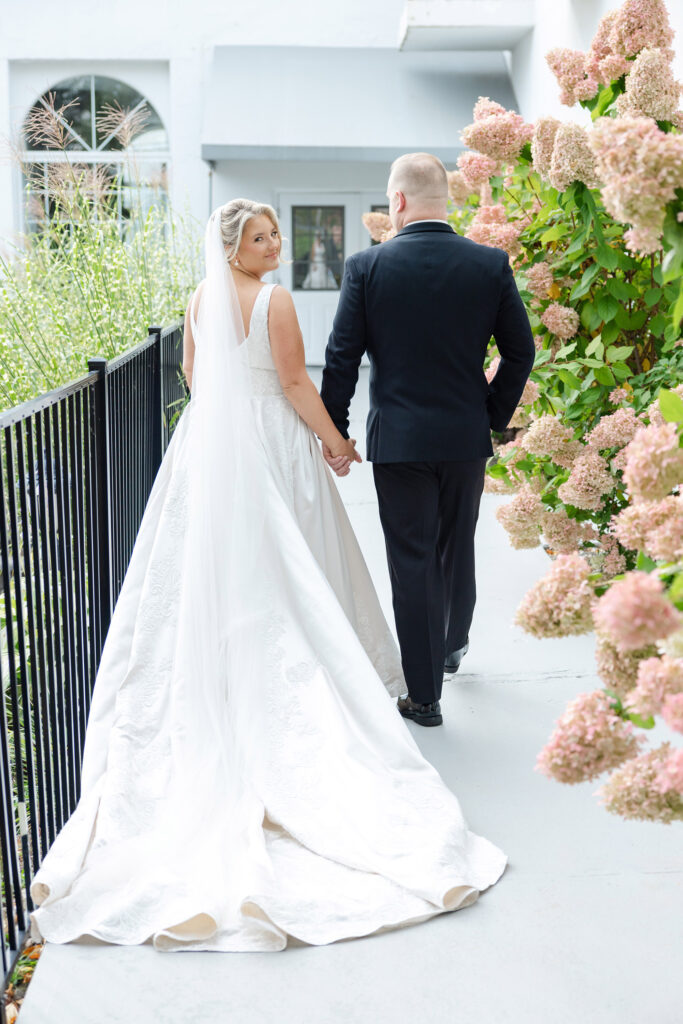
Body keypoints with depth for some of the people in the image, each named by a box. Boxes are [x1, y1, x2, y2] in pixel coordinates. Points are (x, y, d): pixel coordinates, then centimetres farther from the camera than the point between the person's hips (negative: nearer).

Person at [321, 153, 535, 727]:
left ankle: (425, 695, 10)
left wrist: (334, 433, 3)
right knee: (457, 546, 23)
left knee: (412, 562, 4)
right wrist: (495, 417, 13)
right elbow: (521, 352, 2)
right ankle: (453, 645, 45)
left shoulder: (366, 266, -8)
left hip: (397, 439, -3)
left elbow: (341, 359, -6)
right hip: (467, 436, 3)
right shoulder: (491, 264, -2)